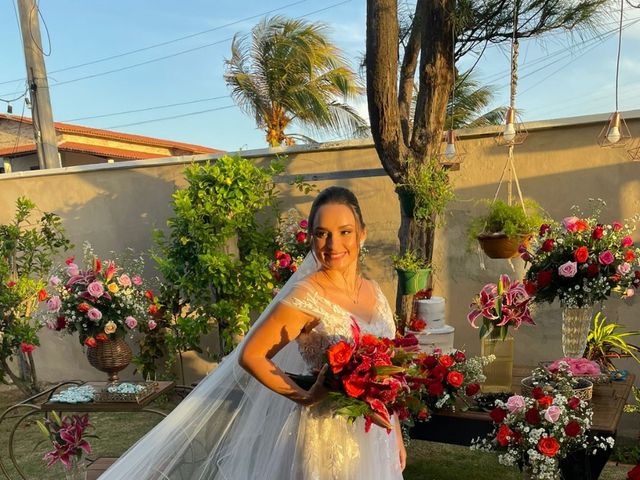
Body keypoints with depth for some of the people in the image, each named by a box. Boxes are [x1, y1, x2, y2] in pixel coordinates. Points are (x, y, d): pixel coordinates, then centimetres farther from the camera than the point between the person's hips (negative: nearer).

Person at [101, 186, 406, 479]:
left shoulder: (374, 292, 0)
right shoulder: (306, 296, -20)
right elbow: (250, 356, -18)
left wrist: (396, 432, 9)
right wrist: (306, 399, -21)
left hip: (376, 433, 6)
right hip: (329, 434, -6)